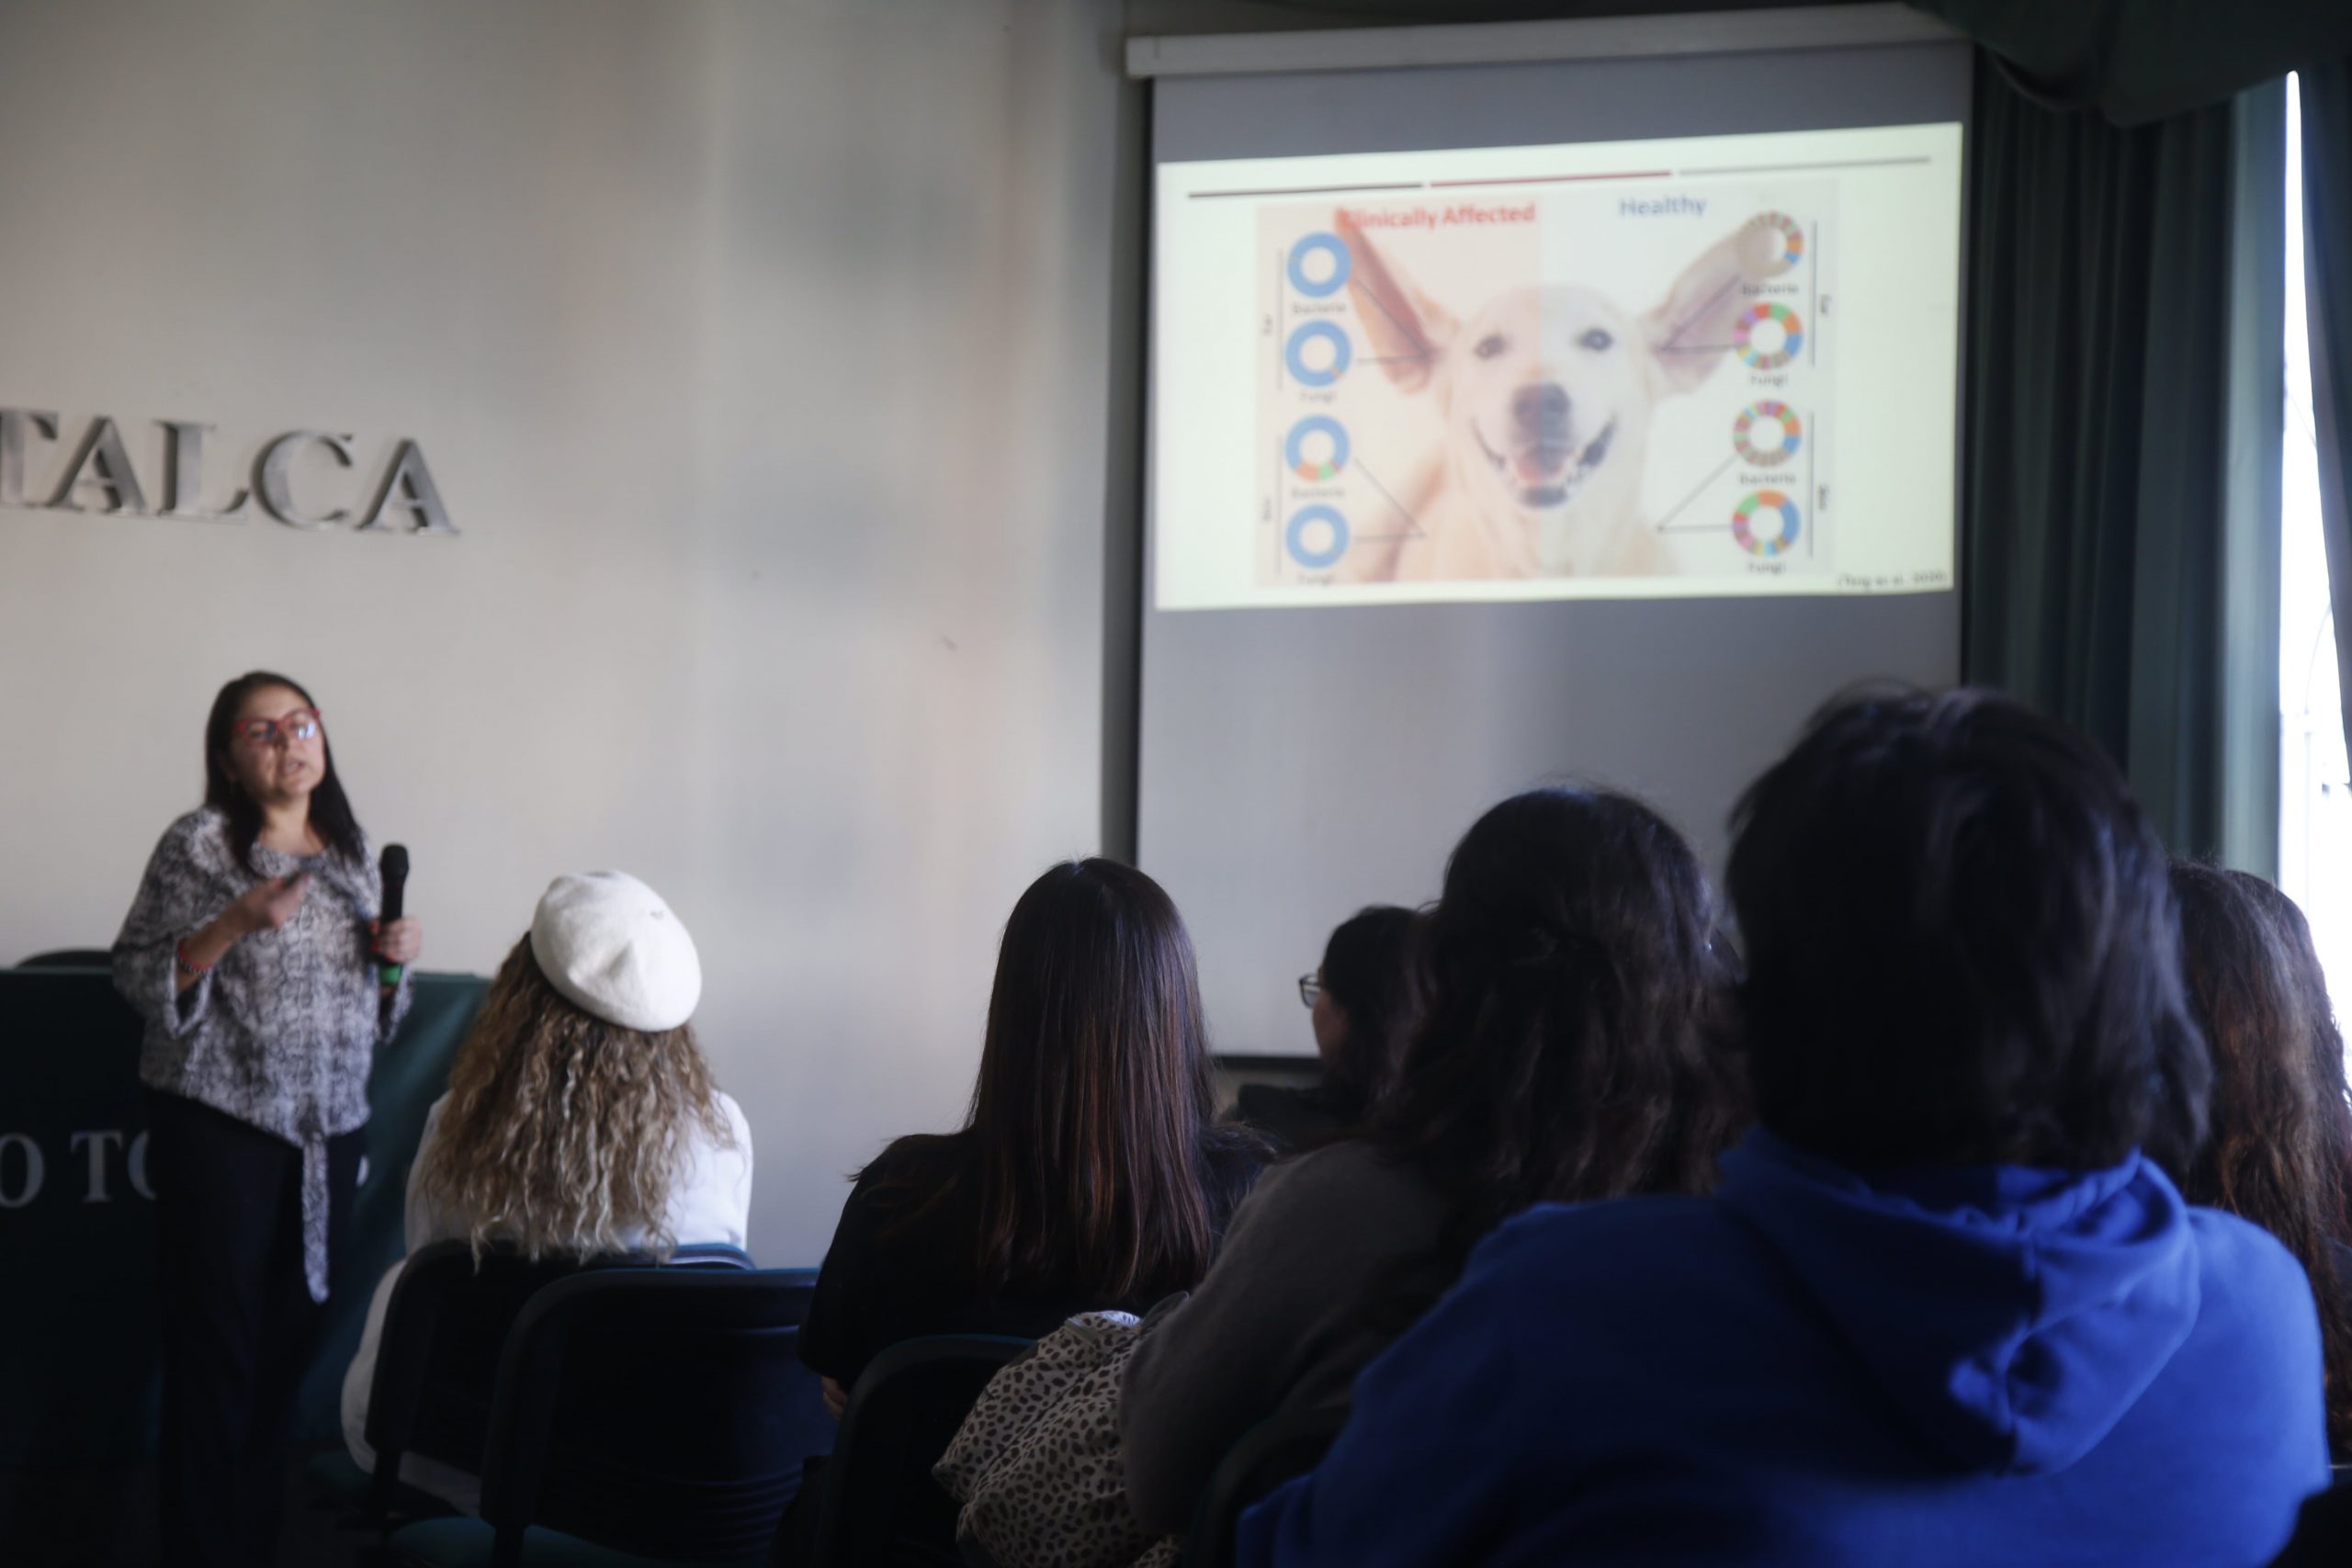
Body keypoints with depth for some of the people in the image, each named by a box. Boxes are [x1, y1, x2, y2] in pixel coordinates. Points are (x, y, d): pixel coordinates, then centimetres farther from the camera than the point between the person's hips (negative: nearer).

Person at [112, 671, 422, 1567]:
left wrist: (396, 957, 1)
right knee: (216, 1350, -4)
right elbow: (137, 978, -8)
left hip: (328, 1130, 5)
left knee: (289, 1349, 7)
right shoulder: (200, 844, -4)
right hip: (221, 1124, -5)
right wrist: (237, 920, -20)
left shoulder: (351, 852, 13)